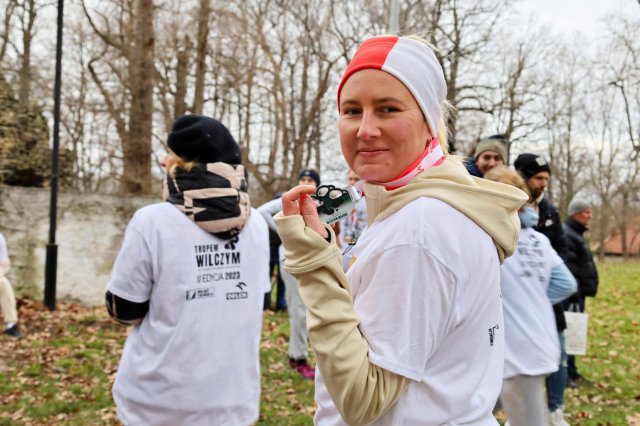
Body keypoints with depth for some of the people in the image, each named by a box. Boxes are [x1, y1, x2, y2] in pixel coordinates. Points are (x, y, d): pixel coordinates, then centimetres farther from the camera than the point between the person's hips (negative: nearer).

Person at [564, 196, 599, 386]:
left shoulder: (576, 233, 19)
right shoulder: (566, 234, -14)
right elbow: (568, 266, -22)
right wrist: (574, 291, -23)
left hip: (578, 292, 11)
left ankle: (570, 372, 22)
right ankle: (568, 373, -1)